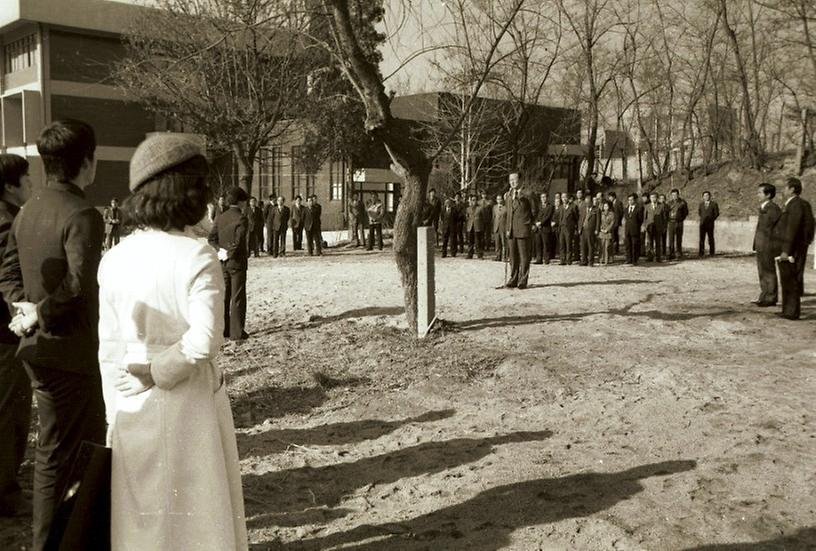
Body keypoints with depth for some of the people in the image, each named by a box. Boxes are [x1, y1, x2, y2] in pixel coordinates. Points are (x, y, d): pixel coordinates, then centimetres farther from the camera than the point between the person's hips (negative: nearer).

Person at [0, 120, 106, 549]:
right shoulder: (82, 215, -18)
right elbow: (76, 284, -27)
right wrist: (40, 315, -14)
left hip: (43, 348, 9)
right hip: (68, 350, -9)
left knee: (92, 442, 19)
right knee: (56, 453, 5)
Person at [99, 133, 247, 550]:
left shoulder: (114, 259, -2)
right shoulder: (198, 258, -15)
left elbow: (109, 349, 3)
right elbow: (204, 341, -25)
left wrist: (116, 413, 11)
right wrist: (162, 371, -9)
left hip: (131, 405, 4)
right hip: (188, 402, -4)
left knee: (139, 512, 18)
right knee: (195, 508, 13)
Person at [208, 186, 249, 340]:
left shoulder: (221, 218, 8)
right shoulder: (241, 218, -13)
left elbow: (212, 239, 3)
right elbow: (238, 241, -20)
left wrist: (220, 250, -6)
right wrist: (229, 254, -9)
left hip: (222, 263, 6)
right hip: (237, 263, -6)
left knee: (223, 297, 13)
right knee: (237, 298, 0)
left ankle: (222, 330, 18)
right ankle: (236, 332, 2)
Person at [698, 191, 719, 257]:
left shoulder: (714, 204, 0)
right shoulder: (701, 204, 12)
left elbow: (717, 213, 2)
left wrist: (711, 219, -2)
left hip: (710, 224, -3)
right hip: (702, 224, 3)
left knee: (711, 239, 1)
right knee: (701, 239, -3)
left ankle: (711, 253, 8)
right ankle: (701, 253, -2)